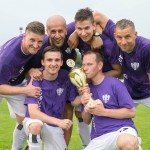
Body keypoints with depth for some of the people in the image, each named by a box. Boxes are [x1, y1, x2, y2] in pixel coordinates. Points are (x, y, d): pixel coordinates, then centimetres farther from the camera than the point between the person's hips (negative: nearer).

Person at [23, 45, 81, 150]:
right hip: (34, 120, -4)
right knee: (36, 125, -37)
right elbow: (33, 112, -27)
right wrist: (59, 122, -36)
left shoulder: (65, 77, -9)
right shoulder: (35, 79, -20)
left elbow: (74, 101, 1)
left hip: (55, 126, 4)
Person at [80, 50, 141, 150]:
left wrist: (103, 111, -10)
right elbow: (87, 121, 18)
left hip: (121, 129, -6)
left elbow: (131, 112, -6)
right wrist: (86, 107, -3)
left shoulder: (114, 83, -4)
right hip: (98, 138, 6)